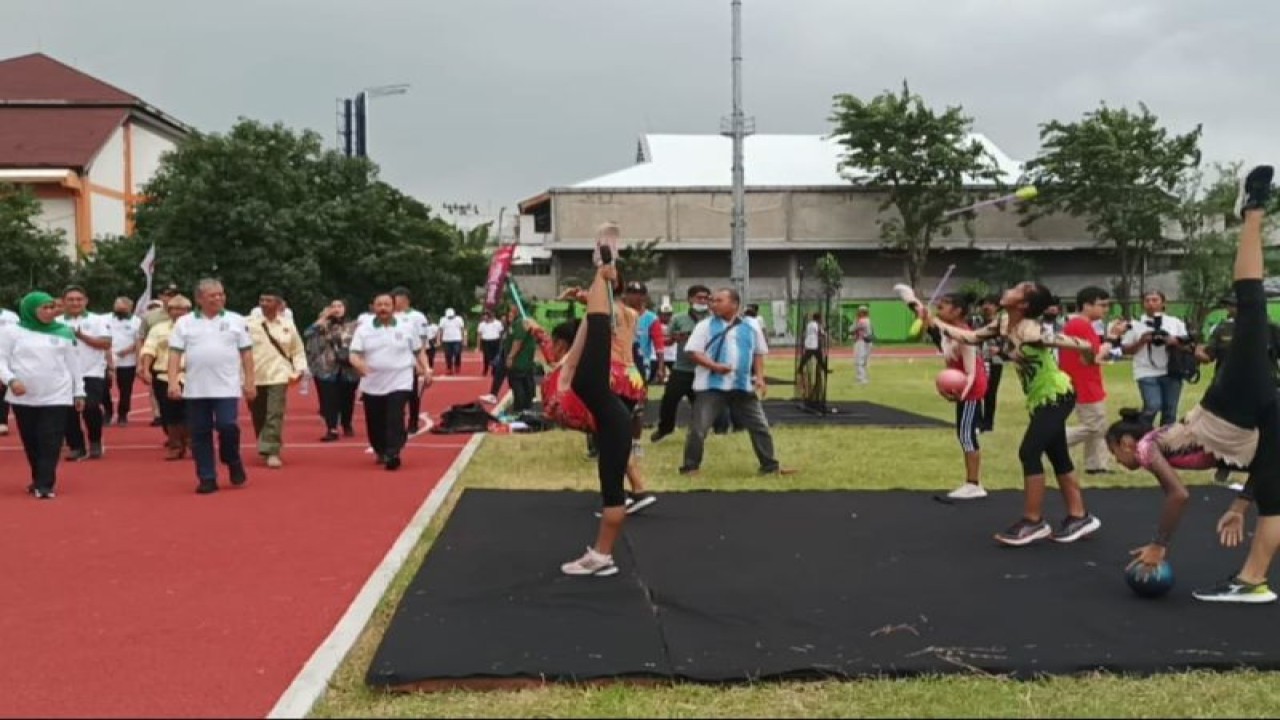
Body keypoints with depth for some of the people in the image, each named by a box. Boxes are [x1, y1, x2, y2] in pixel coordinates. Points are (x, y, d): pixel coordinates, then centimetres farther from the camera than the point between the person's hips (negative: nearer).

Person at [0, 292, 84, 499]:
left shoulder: (64, 332, 8)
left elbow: (73, 364, 12)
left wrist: (79, 392, 12)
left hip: (57, 397, 0)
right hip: (23, 398, 0)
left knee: (51, 442, -8)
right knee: (31, 442, 8)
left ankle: (45, 484, -9)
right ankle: (38, 480, 22)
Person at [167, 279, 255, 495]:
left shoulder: (236, 320, 6)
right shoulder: (184, 322, 6)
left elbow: (246, 353, 6)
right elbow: (175, 353, 3)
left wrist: (250, 381, 1)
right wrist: (173, 382, -7)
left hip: (227, 387, -1)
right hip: (195, 389, 1)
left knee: (227, 426, -11)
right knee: (200, 434, 4)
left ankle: (233, 462, 17)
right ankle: (207, 479, 12)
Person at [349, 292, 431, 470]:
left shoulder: (407, 328, 2)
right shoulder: (363, 330, 1)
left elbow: (419, 352, 12)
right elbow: (354, 355, -7)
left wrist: (426, 370, 2)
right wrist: (358, 364, -28)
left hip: (400, 383, -2)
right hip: (372, 385, 2)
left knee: (395, 420, -15)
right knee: (375, 422, 9)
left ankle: (393, 454, -14)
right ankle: (381, 452, 31)